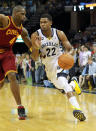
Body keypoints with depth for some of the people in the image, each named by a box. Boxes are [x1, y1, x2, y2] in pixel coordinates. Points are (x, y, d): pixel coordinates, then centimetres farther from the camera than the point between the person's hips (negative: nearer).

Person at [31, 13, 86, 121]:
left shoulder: (59, 34, -16)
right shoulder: (35, 36, -17)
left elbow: (70, 49, -12)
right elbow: (34, 58, -17)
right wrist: (37, 48, -39)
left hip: (59, 61, -3)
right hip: (48, 65, 3)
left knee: (62, 82, -31)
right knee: (60, 86, 19)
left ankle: (76, 108, -41)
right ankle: (73, 84, 55)